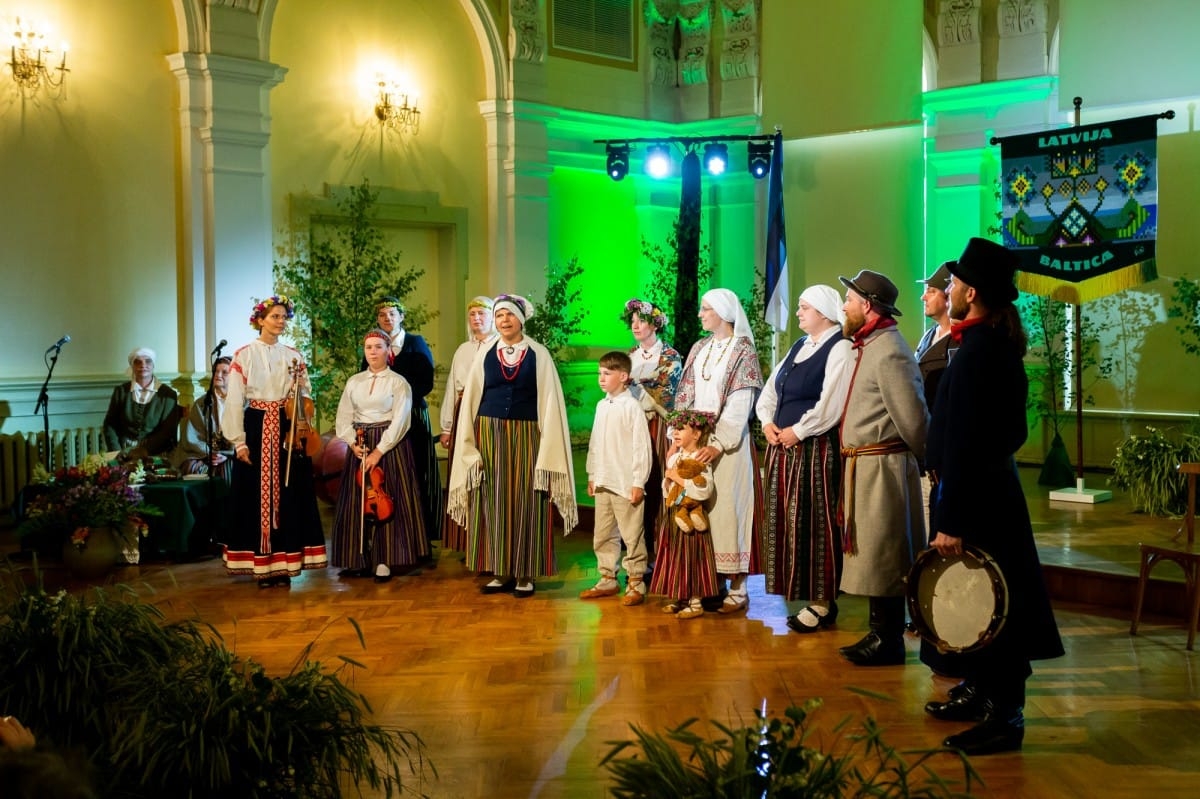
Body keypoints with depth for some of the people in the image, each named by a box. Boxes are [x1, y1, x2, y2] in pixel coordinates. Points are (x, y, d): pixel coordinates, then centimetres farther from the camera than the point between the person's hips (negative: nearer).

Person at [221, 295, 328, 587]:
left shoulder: (294, 356, 9)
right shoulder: (244, 355, 0)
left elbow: (305, 397, 11)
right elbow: (234, 401, -3)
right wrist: (239, 441, -8)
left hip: (288, 430, 3)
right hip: (257, 429, -2)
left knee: (288, 495, 2)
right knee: (257, 494, -1)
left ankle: (284, 563, 8)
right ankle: (261, 565, 5)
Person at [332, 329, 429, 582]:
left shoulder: (398, 382, -2)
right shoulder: (354, 382, 11)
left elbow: (400, 421, -10)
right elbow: (344, 418, 8)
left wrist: (380, 450, -17)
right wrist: (353, 443, -9)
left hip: (390, 446, -4)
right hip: (360, 446, 4)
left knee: (386, 501, -6)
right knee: (356, 503, 3)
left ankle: (384, 561, 0)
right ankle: (359, 560, 10)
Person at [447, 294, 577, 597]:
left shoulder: (539, 355, 1)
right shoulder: (485, 355, 7)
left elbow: (549, 403, -1)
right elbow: (471, 402, 8)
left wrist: (546, 451, -7)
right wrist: (471, 449, 1)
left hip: (526, 438, -2)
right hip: (490, 437, 2)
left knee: (525, 503, 0)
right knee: (494, 504, 4)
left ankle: (525, 575, 7)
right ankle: (501, 572, 12)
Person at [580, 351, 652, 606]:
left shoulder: (631, 406, -11)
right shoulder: (602, 406, 11)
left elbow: (641, 446, -12)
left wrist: (638, 482, -14)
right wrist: (592, 475, 15)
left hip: (626, 484, -8)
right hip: (603, 483, 8)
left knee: (632, 536, -1)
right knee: (602, 535, 13)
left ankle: (635, 583, 8)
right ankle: (608, 579, 23)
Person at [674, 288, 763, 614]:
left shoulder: (743, 350, -4)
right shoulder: (699, 349, 14)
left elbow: (740, 405, -12)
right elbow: (684, 396, 10)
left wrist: (719, 444, -21)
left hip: (728, 440, -6)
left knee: (727, 507, -6)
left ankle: (738, 590, 1)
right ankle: (713, 583, 13)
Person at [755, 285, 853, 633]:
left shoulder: (839, 348, -9)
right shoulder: (798, 346, 17)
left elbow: (831, 403, -18)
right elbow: (771, 388, 17)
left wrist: (798, 431, -14)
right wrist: (767, 421, 0)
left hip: (816, 448, -8)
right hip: (783, 446, 9)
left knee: (813, 523, -5)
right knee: (786, 521, 9)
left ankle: (822, 602, 2)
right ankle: (799, 593, 17)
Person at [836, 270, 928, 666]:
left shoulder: (889, 352, -17)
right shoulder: (868, 347, 14)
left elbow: (913, 418, -18)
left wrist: (926, 460, -6)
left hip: (882, 467, -10)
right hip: (863, 466, 10)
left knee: (882, 557, -2)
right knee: (872, 556, 16)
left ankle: (889, 643, 8)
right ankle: (878, 634, 26)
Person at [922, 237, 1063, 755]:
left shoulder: (975, 353, -21)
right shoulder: (1000, 343, 9)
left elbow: (963, 443, -24)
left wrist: (951, 520, -23)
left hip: (976, 494, -10)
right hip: (995, 485, 10)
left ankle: (1003, 716, 8)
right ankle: (980, 692, 32)